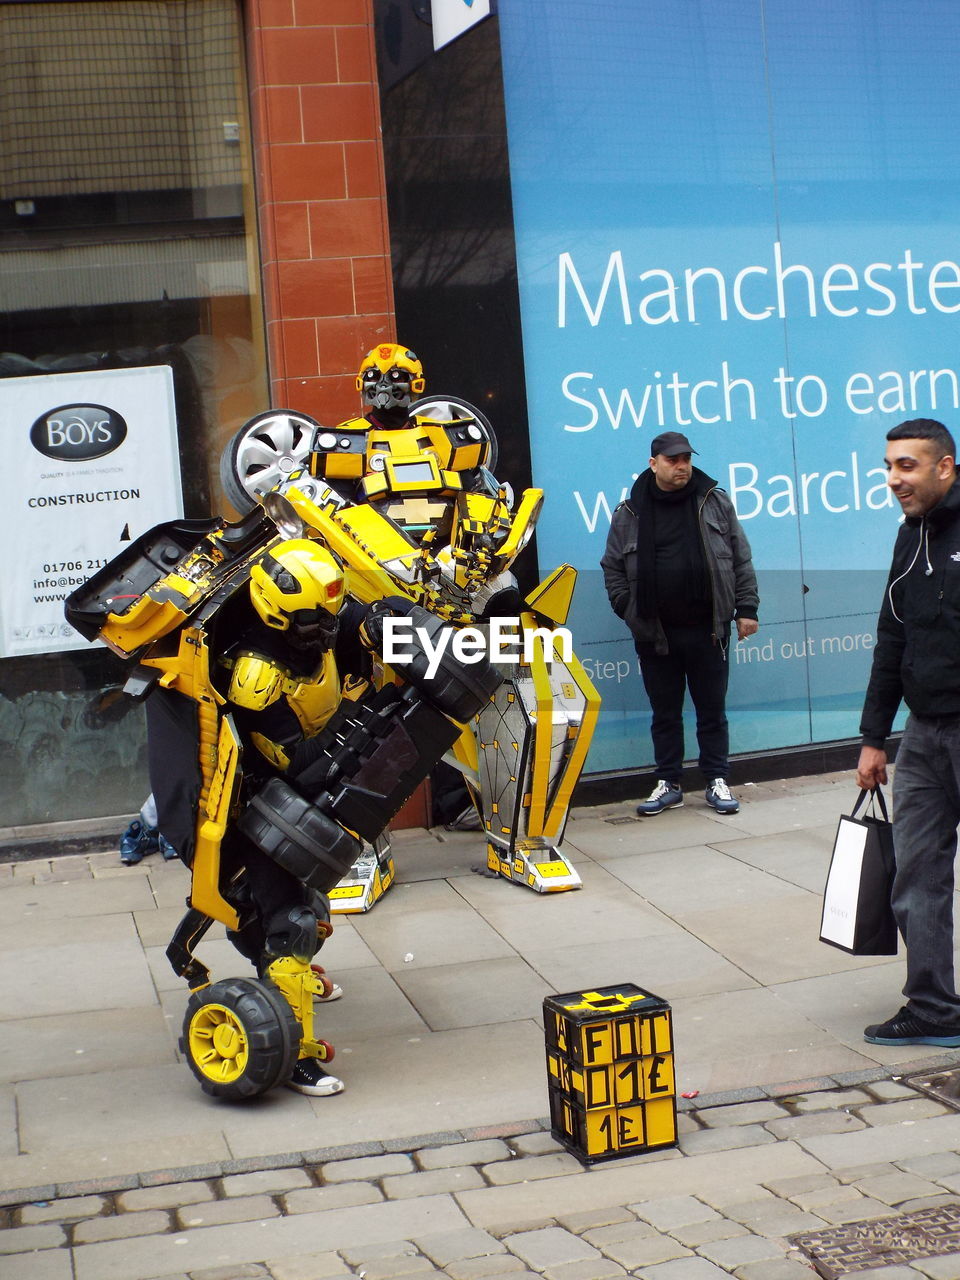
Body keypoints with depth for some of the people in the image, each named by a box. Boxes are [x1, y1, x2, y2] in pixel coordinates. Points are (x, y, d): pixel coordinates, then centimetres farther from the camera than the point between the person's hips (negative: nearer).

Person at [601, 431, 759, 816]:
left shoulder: (715, 502, 4)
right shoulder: (629, 513, 2)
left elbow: (741, 560, 6)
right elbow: (612, 568, 8)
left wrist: (746, 608, 0)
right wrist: (629, 610, 0)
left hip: (707, 629, 0)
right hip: (655, 635, 0)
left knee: (712, 711, 7)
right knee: (665, 714, 9)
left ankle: (717, 782, 17)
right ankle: (668, 784, 19)